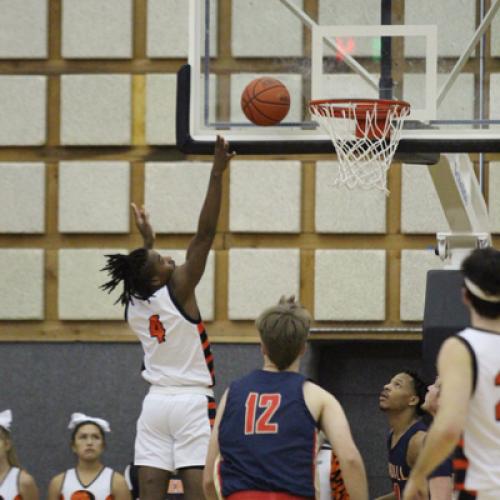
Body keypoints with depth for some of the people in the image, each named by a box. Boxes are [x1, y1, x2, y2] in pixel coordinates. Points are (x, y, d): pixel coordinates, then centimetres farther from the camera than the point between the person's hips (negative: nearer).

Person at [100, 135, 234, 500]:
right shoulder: (178, 289, -11)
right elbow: (205, 234, -15)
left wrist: (148, 243, 44)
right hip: (193, 402, -7)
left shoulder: (134, 303, 6)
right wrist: (217, 175, -14)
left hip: (156, 402, 7)